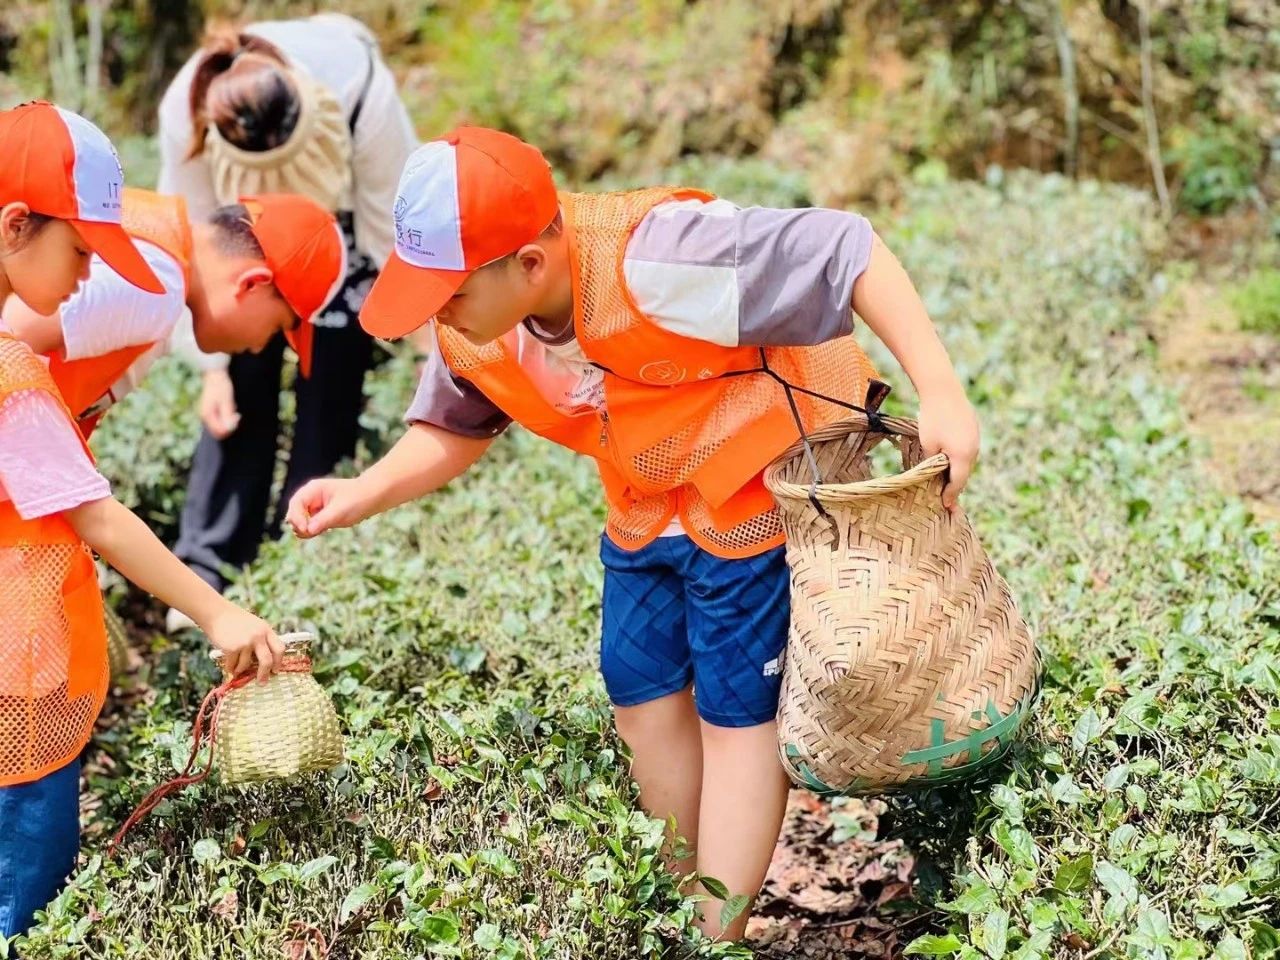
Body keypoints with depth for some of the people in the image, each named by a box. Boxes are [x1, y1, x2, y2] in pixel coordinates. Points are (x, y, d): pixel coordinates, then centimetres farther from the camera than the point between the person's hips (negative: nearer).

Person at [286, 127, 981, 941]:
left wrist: (941, 394, -39)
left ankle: (719, 935, 10)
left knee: (734, 711, 0)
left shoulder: (655, 263, -37)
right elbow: (455, 429, 7)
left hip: (765, 490, -7)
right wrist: (363, 495, -12)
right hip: (649, 507, 7)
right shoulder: (474, 329, -13)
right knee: (642, 693, 12)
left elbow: (848, 251, -34)